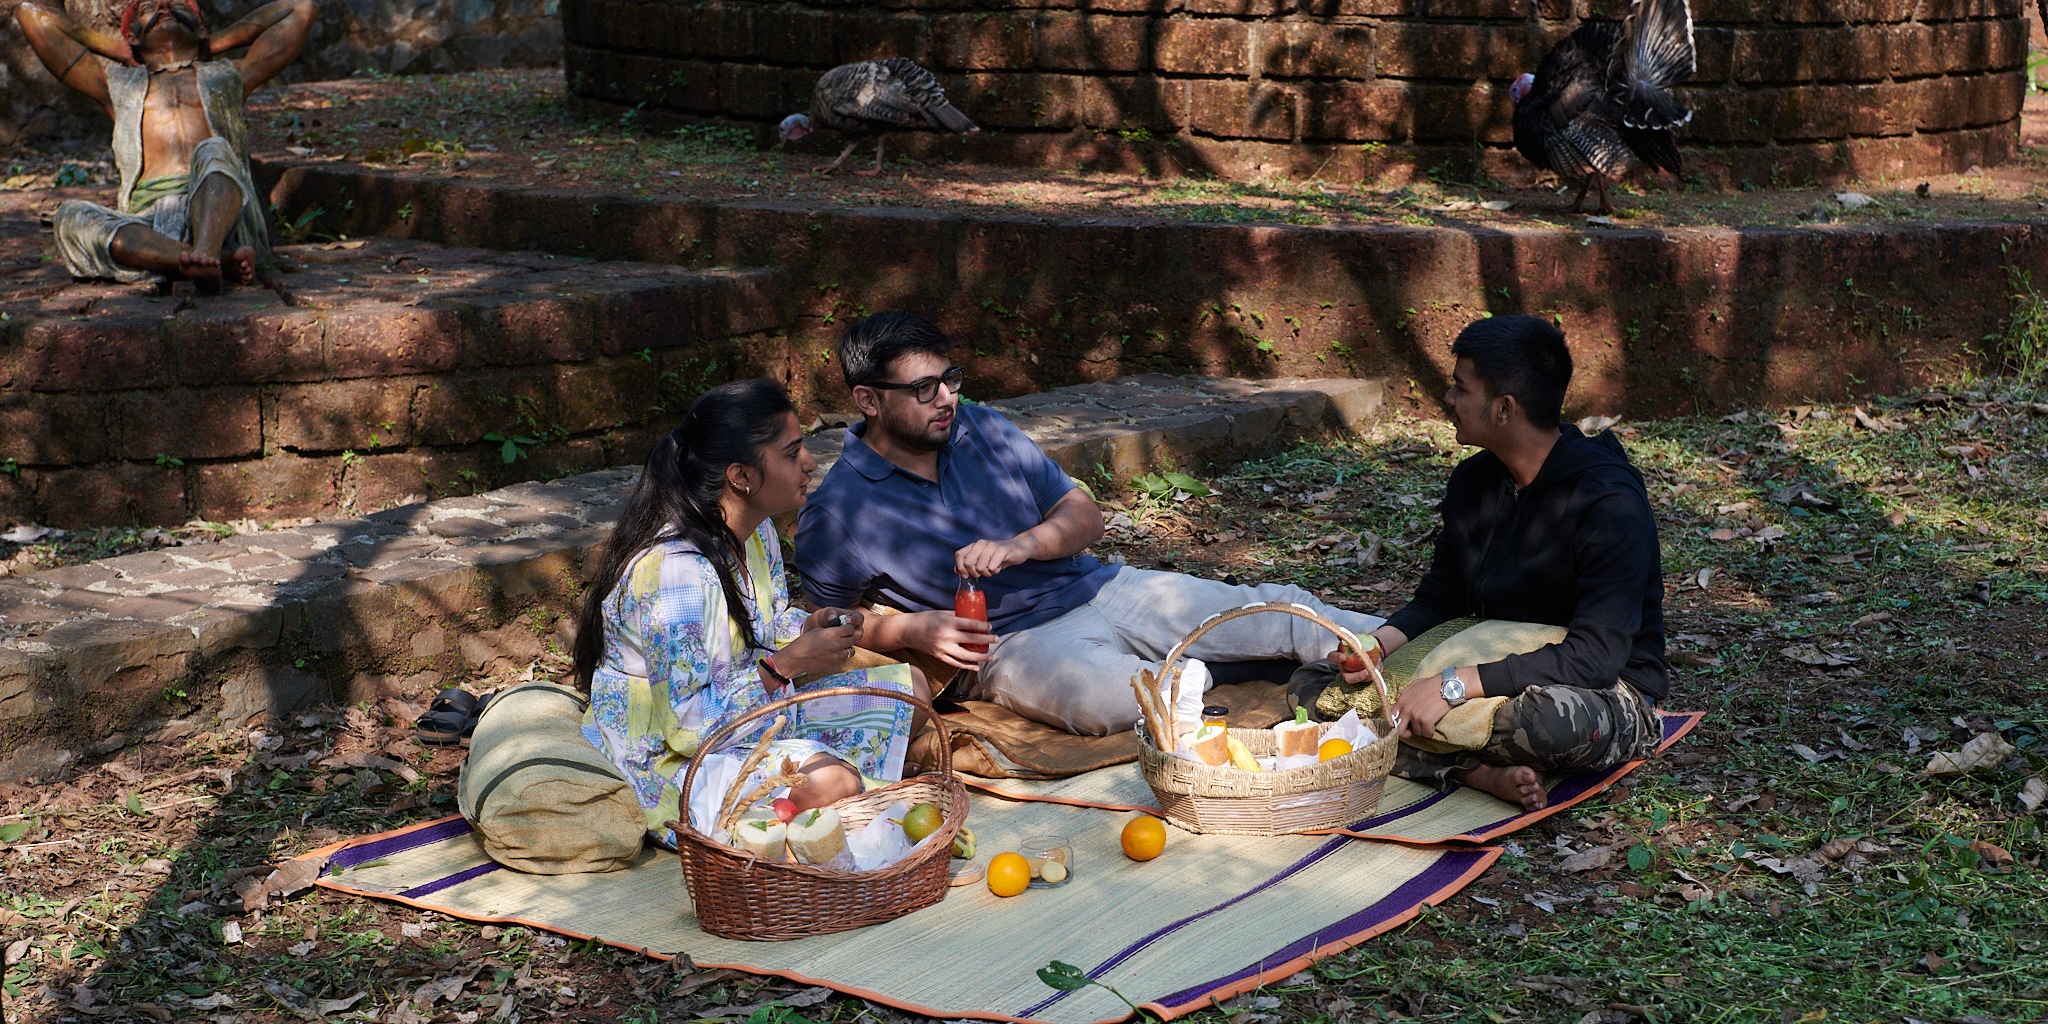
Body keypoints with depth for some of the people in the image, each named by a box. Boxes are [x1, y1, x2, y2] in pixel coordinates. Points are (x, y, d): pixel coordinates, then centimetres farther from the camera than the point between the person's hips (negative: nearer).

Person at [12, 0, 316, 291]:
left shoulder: (228, 77, 35)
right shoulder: (117, 85, 36)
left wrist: (216, 43, 42)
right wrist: (114, 48, 42)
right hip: (148, 221, 1)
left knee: (213, 152, -32)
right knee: (70, 217, -30)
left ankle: (205, 251, -63)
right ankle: (223, 261, -50)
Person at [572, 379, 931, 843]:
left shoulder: (756, 531, 0)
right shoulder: (674, 570, -29)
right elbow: (686, 724, -29)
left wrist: (809, 626, -5)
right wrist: (789, 662, -24)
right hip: (666, 758, -9)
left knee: (909, 689, 8)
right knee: (828, 784, -33)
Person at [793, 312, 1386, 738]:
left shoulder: (981, 428, 8)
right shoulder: (835, 515, -7)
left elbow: (1083, 515, 10)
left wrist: (1021, 545, -12)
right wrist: (909, 629, -15)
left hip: (1103, 591, 5)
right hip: (1014, 643, -5)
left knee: (1276, 609, -5)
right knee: (1097, 694, -40)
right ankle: (1205, 682, -19)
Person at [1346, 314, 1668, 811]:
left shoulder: (1610, 501, -23)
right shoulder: (1473, 481, 2)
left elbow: (1597, 654, -30)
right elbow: (1438, 599, 10)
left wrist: (1455, 685, -34)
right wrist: (1380, 642, -13)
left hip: (1608, 692, -7)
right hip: (1499, 673, 7)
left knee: (1551, 716, -44)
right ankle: (1477, 771, -22)